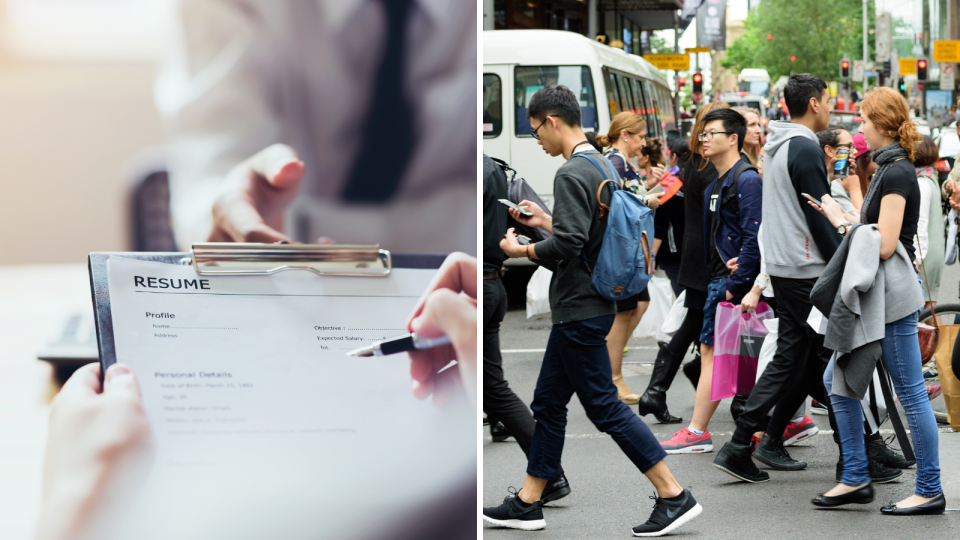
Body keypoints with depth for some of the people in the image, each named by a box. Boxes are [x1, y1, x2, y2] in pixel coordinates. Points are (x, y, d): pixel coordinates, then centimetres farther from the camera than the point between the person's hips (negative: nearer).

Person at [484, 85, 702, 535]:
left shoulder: (572, 174, -18)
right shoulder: (602, 166, 13)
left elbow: (567, 245, -25)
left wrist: (521, 250, -9)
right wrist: (545, 221, 20)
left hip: (580, 311, -10)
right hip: (585, 307, 11)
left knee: (604, 406, -6)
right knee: (548, 403, 14)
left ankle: (674, 496, -5)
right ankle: (528, 504, 20)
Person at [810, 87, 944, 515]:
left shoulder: (897, 173, -15)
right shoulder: (890, 168, 14)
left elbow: (884, 245, -20)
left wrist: (842, 223, -8)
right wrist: (842, 218, 14)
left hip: (892, 296, -10)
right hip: (874, 295, 10)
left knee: (910, 392, -3)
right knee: (838, 380, 12)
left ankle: (930, 491, 4)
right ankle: (855, 479, 17)